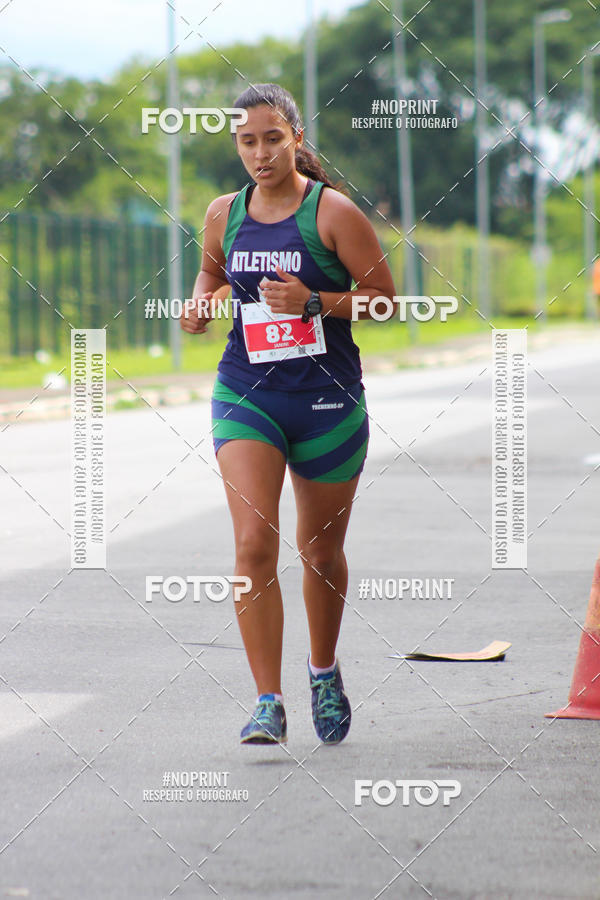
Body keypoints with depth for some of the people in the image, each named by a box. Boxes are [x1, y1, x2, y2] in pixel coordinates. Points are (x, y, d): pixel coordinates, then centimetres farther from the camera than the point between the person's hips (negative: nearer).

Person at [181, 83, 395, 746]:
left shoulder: (333, 211, -8)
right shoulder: (225, 214, 4)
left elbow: (384, 294, -6)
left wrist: (315, 303, -20)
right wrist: (199, 306, 3)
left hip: (328, 398, -2)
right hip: (246, 394, 2)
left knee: (321, 549, 12)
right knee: (253, 543, -16)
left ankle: (324, 670, 39)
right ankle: (268, 703, -13)